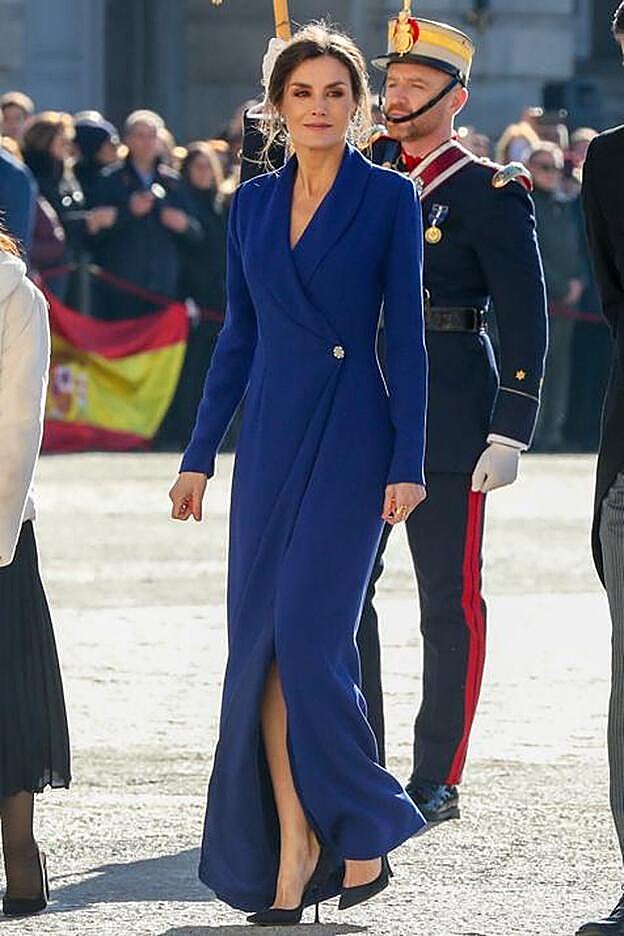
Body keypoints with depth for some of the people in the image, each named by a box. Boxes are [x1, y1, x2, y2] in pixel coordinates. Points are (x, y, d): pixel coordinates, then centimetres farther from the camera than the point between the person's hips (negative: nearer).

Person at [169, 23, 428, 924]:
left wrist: (408, 463, -9)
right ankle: (291, 850, 4)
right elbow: (238, 336, 15)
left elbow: (405, 334, -4)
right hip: (270, 435, 5)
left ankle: (365, 831, 2)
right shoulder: (253, 203, 11)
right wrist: (200, 454, 11)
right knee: (260, 642, -1)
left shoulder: (389, 198, -2)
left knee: (309, 637, -13)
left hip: (351, 437, -5)